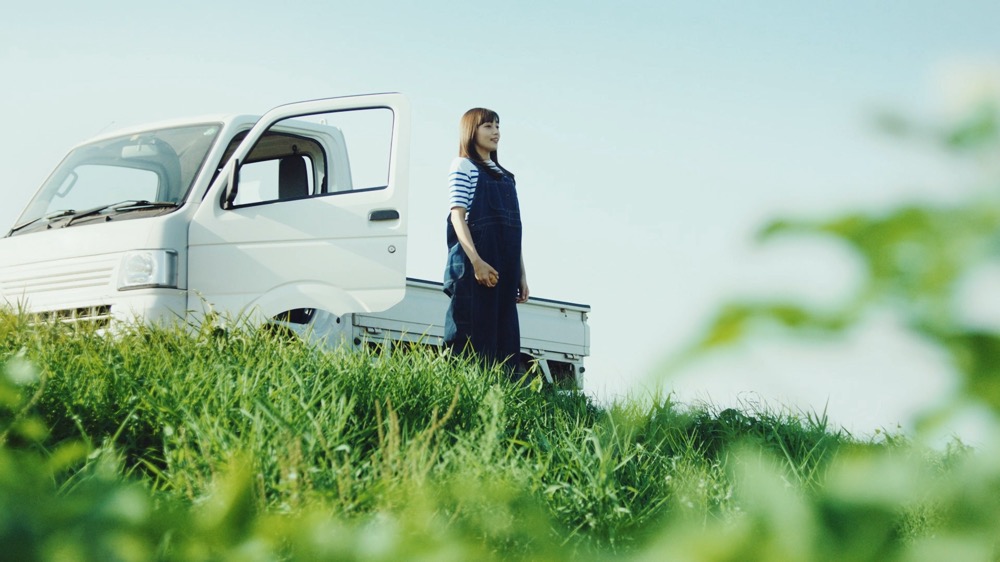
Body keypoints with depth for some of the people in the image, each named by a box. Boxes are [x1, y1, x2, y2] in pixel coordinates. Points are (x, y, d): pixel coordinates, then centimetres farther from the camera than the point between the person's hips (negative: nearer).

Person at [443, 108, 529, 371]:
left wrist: (521, 275, 12)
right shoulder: (463, 166, 3)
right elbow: (458, 217, -8)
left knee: (505, 340, 1)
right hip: (475, 264, -7)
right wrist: (476, 262, -20)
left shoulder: (505, 176, 22)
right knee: (473, 337, -12)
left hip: (504, 270, 7)